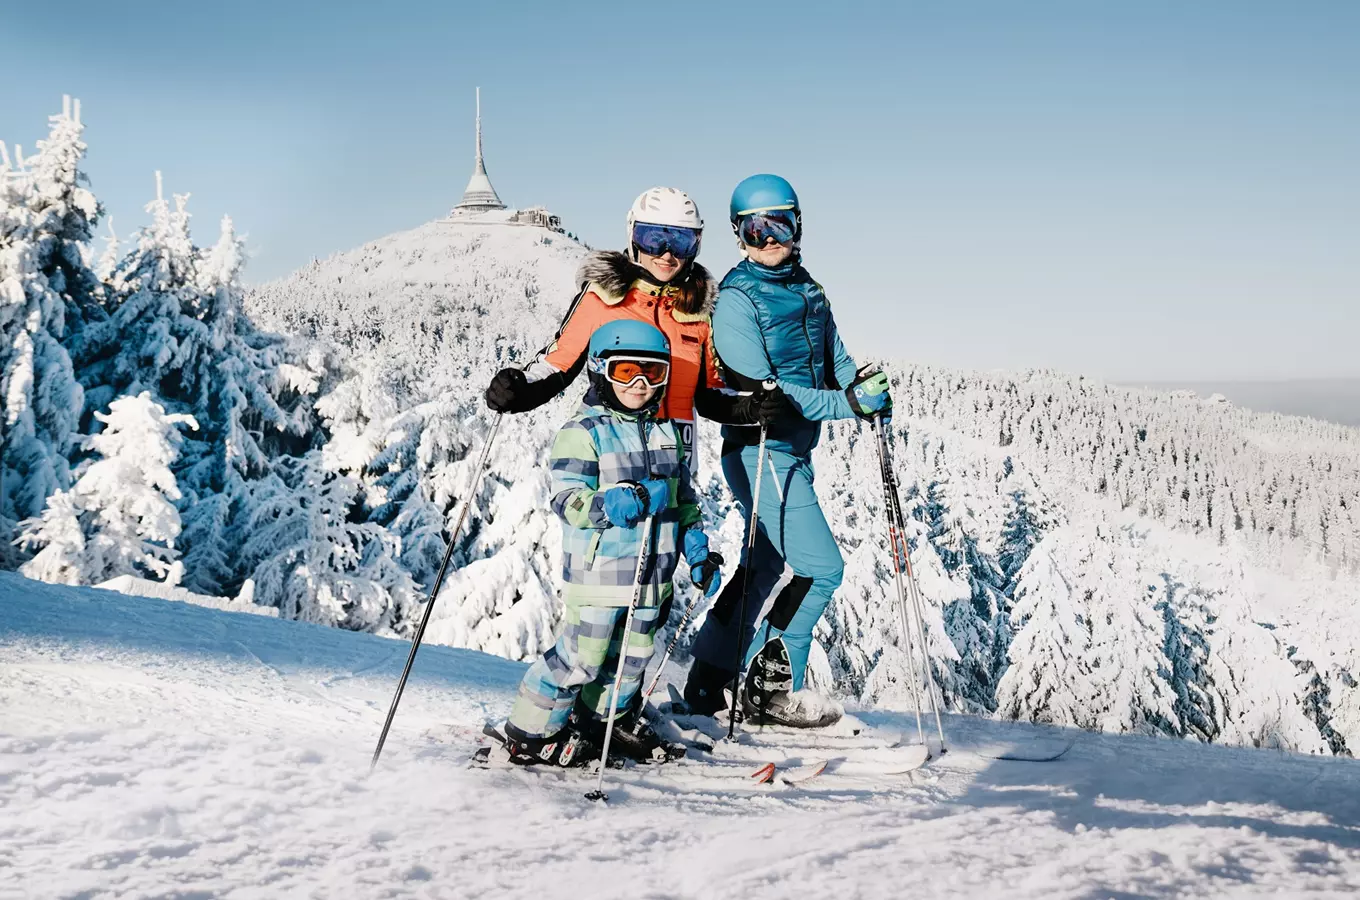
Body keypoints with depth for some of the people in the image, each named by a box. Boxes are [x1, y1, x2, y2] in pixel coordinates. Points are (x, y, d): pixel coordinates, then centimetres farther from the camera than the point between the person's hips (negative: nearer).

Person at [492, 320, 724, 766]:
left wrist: (699, 550, 16)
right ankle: (529, 733, 10)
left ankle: (604, 719, 36)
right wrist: (610, 503, -34)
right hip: (599, 568, -7)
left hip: (651, 570, 7)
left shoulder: (665, 433, 15)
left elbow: (684, 498, 23)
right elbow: (567, 499, -17)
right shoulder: (582, 432, -8)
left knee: (633, 654, 16)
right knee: (582, 654, -4)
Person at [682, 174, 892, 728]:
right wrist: (847, 404, -24)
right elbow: (758, 390, -20)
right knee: (820, 567, -10)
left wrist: (864, 388, -6)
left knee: (765, 569, 15)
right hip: (760, 453, -8)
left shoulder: (809, 292, 11)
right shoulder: (737, 298, -13)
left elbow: (833, 361, 18)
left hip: (796, 453, 9)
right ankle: (773, 687, 4)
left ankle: (708, 682, 26)